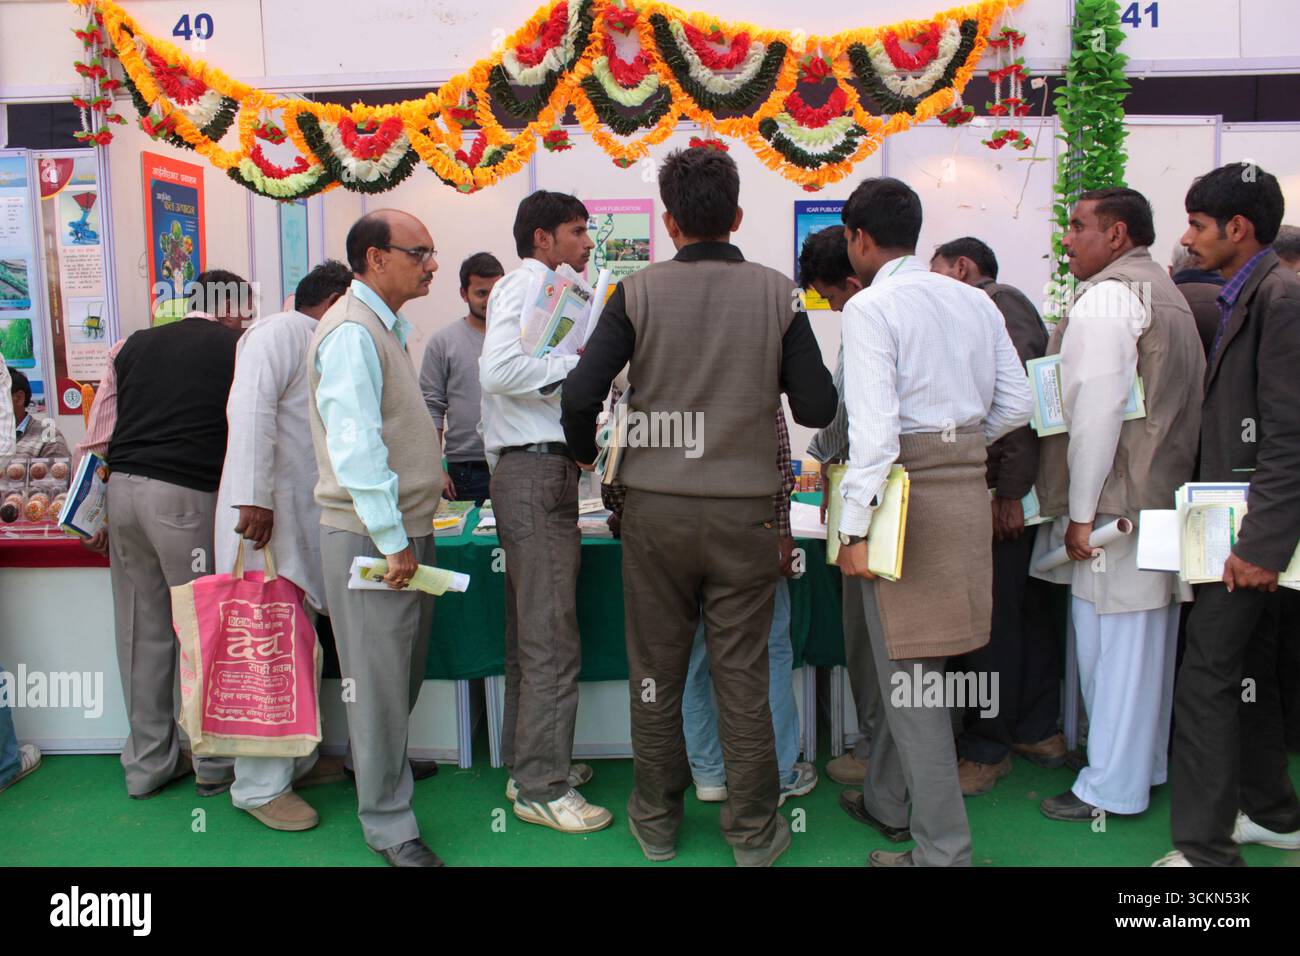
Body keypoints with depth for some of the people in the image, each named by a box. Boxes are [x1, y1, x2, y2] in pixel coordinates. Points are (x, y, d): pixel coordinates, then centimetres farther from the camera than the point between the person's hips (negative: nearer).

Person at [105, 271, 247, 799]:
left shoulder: (137, 344, 15)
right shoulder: (236, 349, 2)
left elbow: (109, 426, 16)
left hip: (122, 487, 5)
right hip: (185, 496, -5)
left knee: (142, 631, 11)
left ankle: (148, 764, 22)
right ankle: (215, 765, 15)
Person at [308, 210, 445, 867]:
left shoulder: (385, 327, 17)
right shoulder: (352, 332, -16)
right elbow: (354, 445, -23)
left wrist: (428, 479, 27)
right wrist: (391, 538, -22)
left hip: (404, 528, 10)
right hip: (372, 536, -10)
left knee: (403, 670, 21)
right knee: (379, 678, 0)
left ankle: (386, 763, 42)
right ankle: (387, 824, 13)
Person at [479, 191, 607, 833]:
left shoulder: (546, 287, 24)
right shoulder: (528, 282, -7)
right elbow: (499, 368, -22)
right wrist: (583, 367, -17)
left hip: (539, 471, 10)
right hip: (536, 472, -10)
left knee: (532, 631, 15)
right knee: (552, 639, -7)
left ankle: (527, 764, 26)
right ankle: (541, 787, 3)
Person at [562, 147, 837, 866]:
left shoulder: (639, 293, -4)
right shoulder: (777, 294, -2)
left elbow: (581, 396, -10)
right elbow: (818, 408, -2)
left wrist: (585, 452, 11)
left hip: (656, 509, 0)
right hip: (745, 511, 1)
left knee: (656, 672, 13)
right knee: (743, 678, 10)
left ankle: (655, 822, 29)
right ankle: (754, 833, 23)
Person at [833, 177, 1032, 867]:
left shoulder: (871, 307, -10)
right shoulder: (975, 301, 10)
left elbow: (874, 426, -19)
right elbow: (1016, 404, 11)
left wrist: (855, 528, -16)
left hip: (907, 492, -7)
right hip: (969, 488, 8)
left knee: (909, 671, 1)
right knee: (908, 657, 19)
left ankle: (943, 848, 9)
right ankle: (887, 802, 35)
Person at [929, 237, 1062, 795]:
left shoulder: (999, 302, -8)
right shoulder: (989, 309, 20)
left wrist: (1010, 489, -22)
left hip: (1002, 492, -10)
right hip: (1007, 488, 10)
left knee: (992, 619, -3)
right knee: (1025, 610, 15)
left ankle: (987, 749, 7)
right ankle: (1038, 732, 27)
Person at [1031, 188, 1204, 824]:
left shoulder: (1105, 296, -13)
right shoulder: (1168, 294, 18)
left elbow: (1097, 409, -20)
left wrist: (1081, 511, -16)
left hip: (1117, 502, -10)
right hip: (1165, 496, 10)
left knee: (1112, 644, -2)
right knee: (1149, 641, 17)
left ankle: (1110, 788, 8)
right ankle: (1145, 764, 30)